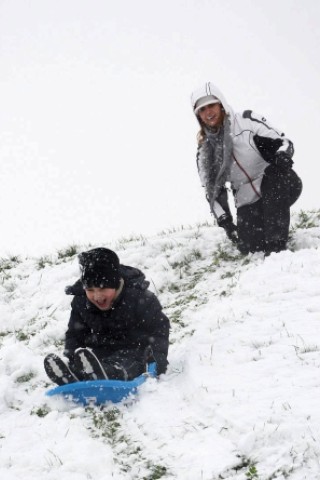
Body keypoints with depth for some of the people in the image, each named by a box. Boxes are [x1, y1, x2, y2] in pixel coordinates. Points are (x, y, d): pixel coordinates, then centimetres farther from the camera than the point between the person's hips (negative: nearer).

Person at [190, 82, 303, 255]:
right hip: (249, 202, 2)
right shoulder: (205, 151, 6)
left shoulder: (246, 121, -4)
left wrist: (283, 155, -30)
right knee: (249, 247, -22)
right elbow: (213, 191, 7)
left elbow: (283, 141, -7)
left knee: (275, 173, -37)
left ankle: (276, 244, -32)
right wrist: (224, 221, -6)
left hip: (279, 188, -2)